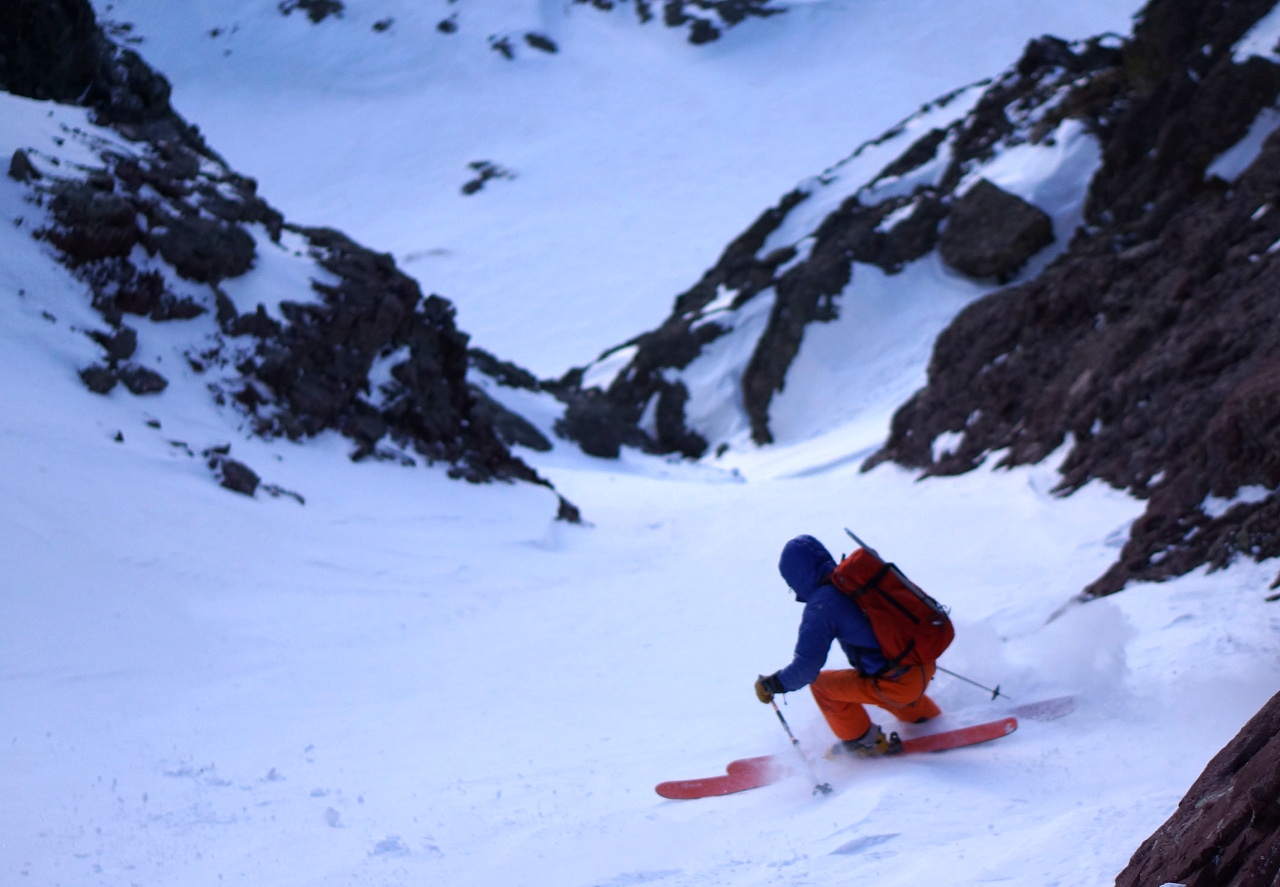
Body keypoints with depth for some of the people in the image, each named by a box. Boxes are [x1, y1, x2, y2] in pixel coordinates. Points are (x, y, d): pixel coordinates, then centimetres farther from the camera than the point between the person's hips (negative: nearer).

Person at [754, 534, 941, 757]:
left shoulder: (822, 605, -13)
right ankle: (927, 717, 47)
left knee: (821, 684, 8)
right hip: (926, 667, 8)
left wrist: (771, 684, 1)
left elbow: (806, 667, -15)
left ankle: (866, 742, 19)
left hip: (898, 684, -8)